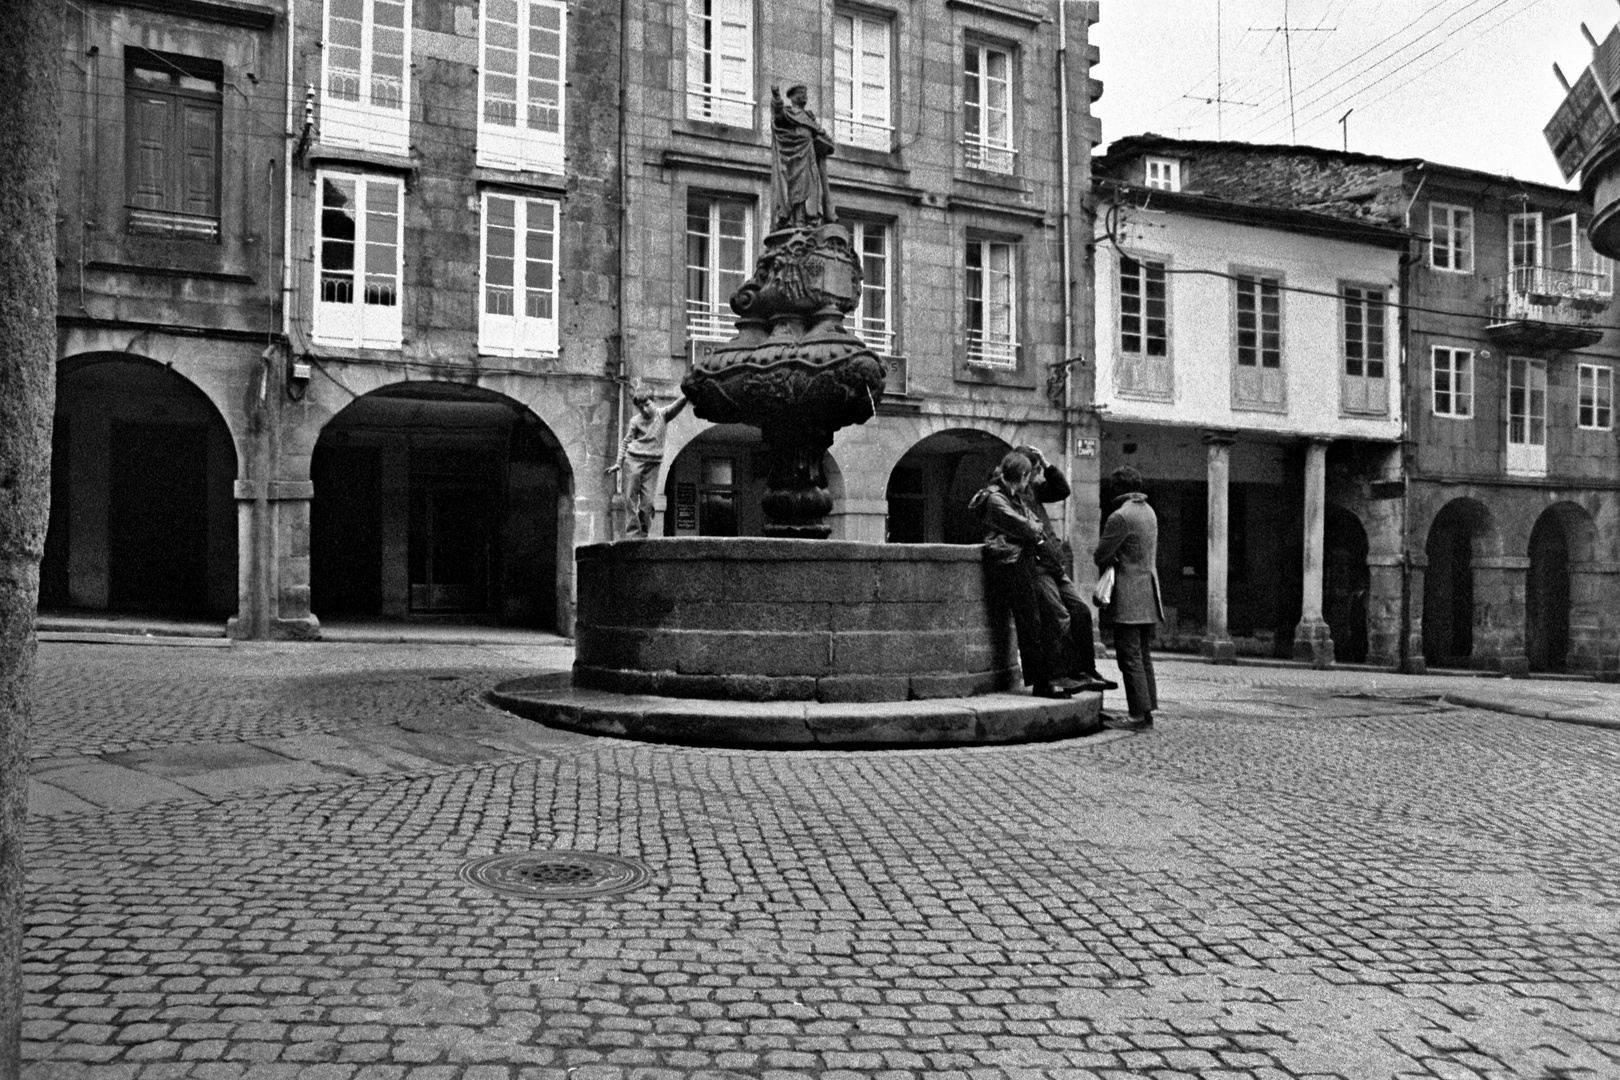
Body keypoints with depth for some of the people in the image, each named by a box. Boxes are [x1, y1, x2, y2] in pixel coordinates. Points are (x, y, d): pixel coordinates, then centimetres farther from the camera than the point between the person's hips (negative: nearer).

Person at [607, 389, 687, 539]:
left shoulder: (662, 415, 5)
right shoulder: (635, 421, 4)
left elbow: (678, 404, -9)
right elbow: (626, 442, 10)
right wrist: (619, 463, 4)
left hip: (653, 463, 0)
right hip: (633, 460, 0)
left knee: (648, 501, -3)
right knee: (631, 498, -5)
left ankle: (644, 534, 4)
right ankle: (632, 533, -4)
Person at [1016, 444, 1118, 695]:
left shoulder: (1032, 489, 19)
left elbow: (1062, 490, 22)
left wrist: (1046, 463, 14)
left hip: (1053, 565, 9)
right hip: (1034, 567, -9)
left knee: (1081, 608, 1)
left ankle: (1086, 670, 7)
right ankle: (1063, 673, -10)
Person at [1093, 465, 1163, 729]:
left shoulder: (1120, 517, -16)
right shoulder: (1149, 512, 13)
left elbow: (1100, 556, -14)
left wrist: (1108, 560, 9)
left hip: (1128, 596, -9)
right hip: (1149, 591, 9)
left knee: (1130, 656, -6)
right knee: (1142, 654, 13)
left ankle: (1140, 714, -6)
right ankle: (1147, 710, 16)